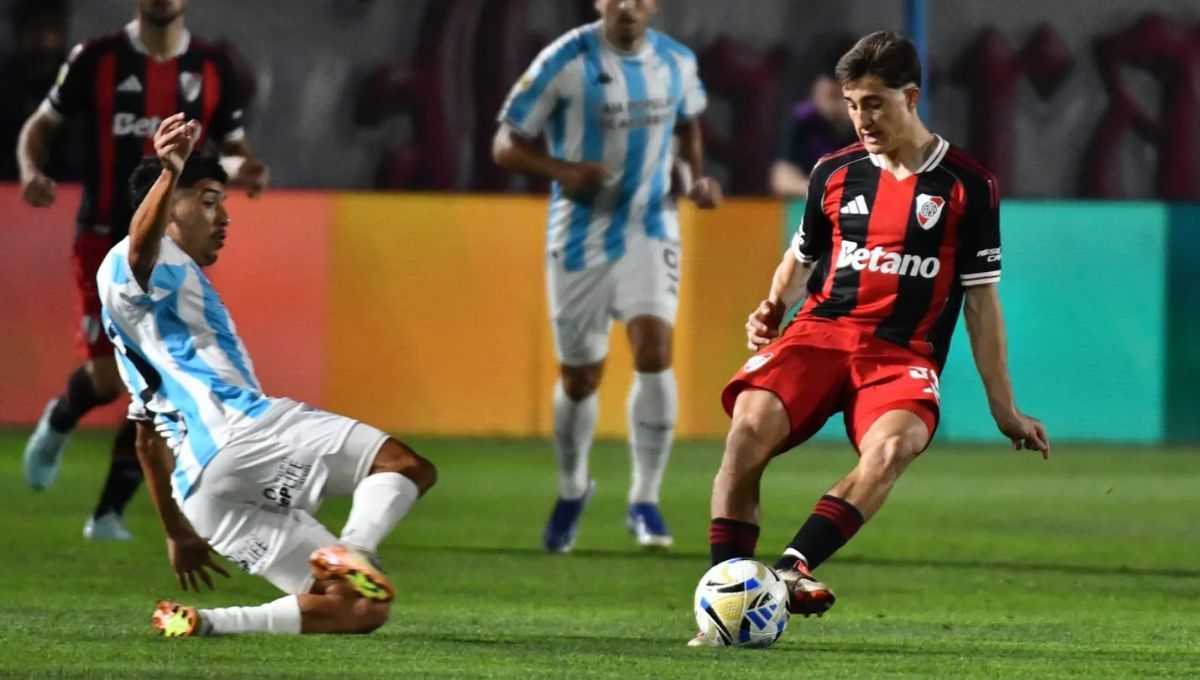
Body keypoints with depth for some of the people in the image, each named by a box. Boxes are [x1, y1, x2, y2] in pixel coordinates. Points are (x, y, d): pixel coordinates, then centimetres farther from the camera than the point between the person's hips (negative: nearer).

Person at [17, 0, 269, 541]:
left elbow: (233, 146, 15)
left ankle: (108, 514, 5)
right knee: (109, 374, -11)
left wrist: (247, 172, -9)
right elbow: (40, 127, 5)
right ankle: (57, 424, 26)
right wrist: (32, 172, -16)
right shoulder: (97, 60, -3)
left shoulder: (212, 70, 4)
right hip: (105, 243, -3)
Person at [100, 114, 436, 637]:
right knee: (407, 467, -7)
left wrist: (177, 533, 42)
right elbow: (142, 246, -21)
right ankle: (352, 549, -35)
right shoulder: (143, 269, 7)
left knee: (362, 609, 1)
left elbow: (149, 440, 40)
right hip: (237, 433, -8)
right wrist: (170, 174, -40)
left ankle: (203, 624, -13)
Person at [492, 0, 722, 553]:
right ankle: (572, 490, 35)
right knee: (580, 377, 7)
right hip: (580, 235, -1)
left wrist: (695, 177, 4)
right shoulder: (564, 62, -11)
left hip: (650, 228, 1)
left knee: (654, 351, -20)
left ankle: (645, 501, -11)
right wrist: (563, 171, -25)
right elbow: (506, 146, -7)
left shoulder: (677, 63, 1)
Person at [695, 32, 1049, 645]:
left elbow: (980, 299, 8)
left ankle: (793, 567, -46)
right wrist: (773, 307, 5)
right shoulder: (835, 173, 11)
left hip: (903, 352, -2)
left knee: (893, 444, -36)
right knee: (751, 424, -28)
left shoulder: (967, 187, 3)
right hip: (821, 330, 2)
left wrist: (1004, 410, 8)